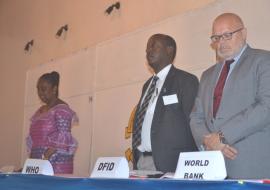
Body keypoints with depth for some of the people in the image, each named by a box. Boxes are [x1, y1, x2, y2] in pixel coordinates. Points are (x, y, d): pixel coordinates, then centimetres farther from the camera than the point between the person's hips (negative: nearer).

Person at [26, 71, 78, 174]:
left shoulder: (61, 109, -7)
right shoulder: (40, 110, 18)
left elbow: (62, 139, -15)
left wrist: (45, 158, -22)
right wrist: (32, 160, 11)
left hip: (56, 162, -7)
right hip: (37, 161, 7)